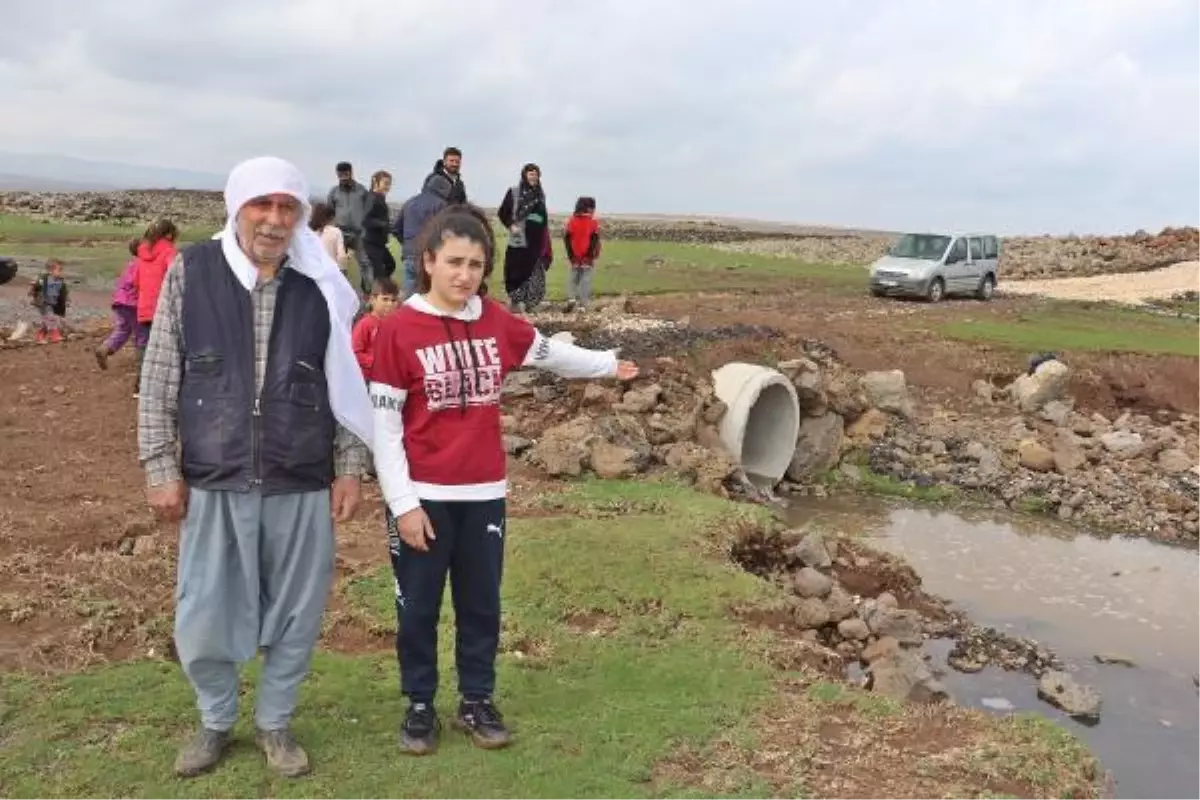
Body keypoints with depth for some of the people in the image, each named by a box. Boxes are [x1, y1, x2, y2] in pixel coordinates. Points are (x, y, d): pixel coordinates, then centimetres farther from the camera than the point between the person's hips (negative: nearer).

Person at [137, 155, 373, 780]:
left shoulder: (322, 286, -1)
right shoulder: (189, 272, -2)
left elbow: (347, 385, 4)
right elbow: (159, 379, 1)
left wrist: (349, 468, 2)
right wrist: (160, 466, -1)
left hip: (301, 486, 0)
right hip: (213, 483, 0)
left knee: (295, 616, 10)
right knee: (202, 620, 9)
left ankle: (274, 724, 33)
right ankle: (215, 722, 35)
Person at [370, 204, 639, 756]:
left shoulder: (497, 322, 2)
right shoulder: (398, 329, -11)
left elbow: (550, 353, 20)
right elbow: (383, 424, -10)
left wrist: (608, 364, 33)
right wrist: (402, 503, -13)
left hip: (484, 494, 4)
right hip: (422, 497, -3)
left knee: (481, 603, 14)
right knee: (418, 607, 10)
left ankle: (477, 702, 30)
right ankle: (419, 706, 27)